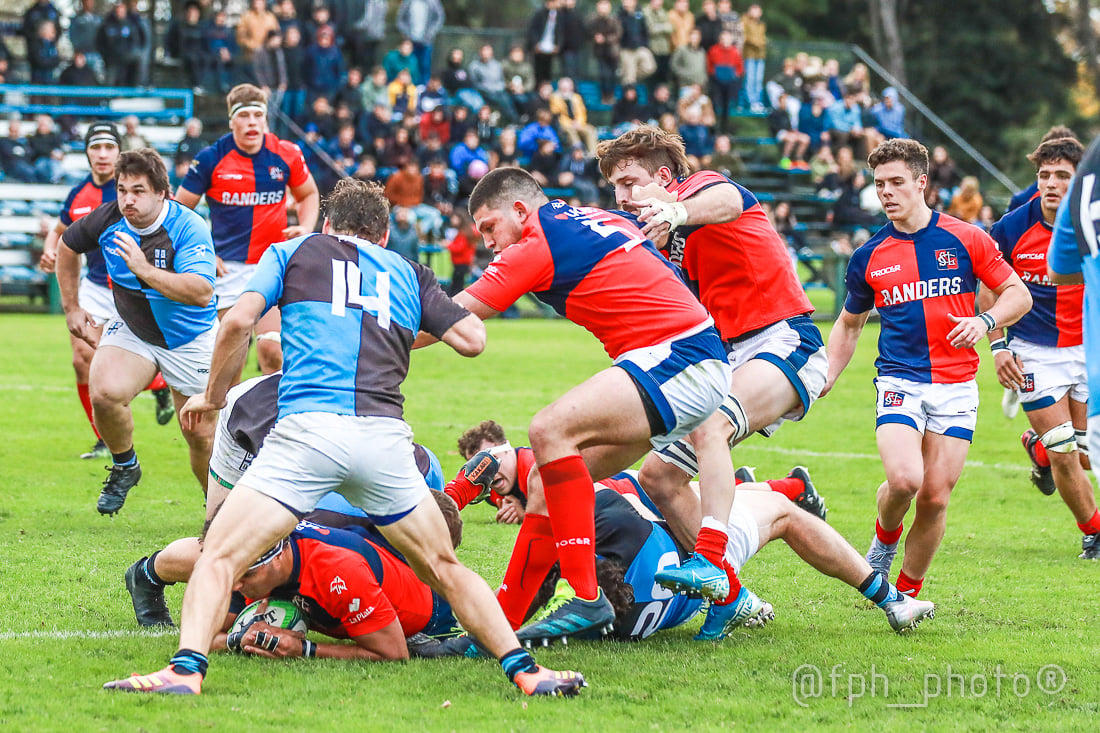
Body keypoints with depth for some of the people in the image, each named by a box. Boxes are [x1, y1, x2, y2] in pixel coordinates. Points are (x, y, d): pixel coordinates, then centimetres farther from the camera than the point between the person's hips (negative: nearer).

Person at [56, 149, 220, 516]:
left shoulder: (188, 227, -27)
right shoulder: (107, 219, -14)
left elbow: (202, 292, -40)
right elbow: (68, 245, 9)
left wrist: (146, 271, -48)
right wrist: (72, 307, 9)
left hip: (189, 338, -3)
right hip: (130, 330, 3)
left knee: (201, 434, 1)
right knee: (104, 393, -25)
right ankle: (124, 466, 3)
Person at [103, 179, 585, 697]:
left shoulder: (293, 251, 19)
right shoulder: (409, 274, 25)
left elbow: (239, 320, 5)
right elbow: (471, 339, 16)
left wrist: (213, 395, 17)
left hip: (307, 427, -3)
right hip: (384, 438, 3)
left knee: (220, 556, -1)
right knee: (444, 570, 18)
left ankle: (186, 669, -23)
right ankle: (523, 669, 10)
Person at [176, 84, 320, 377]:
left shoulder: (287, 155, -1)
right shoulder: (211, 158, -6)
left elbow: (309, 194, 18)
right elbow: (179, 209, 3)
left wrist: (305, 228, -1)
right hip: (227, 267, 0)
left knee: (271, 347, -13)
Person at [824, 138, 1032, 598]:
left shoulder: (965, 240, 1)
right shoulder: (868, 257, 6)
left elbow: (1018, 294, 6)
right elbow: (849, 323, 20)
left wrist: (985, 320, -14)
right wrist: (825, 377, 7)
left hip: (956, 387, 0)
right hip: (899, 382, 0)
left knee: (935, 497, -4)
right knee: (904, 479, -23)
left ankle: (908, 590, 15)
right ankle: (885, 537, 10)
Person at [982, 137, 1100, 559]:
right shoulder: (1011, 229, -12)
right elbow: (988, 289, 2)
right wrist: (998, 345, -4)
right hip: (1034, 353, -2)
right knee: (1064, 456, -7)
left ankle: (1038, 446, 37)